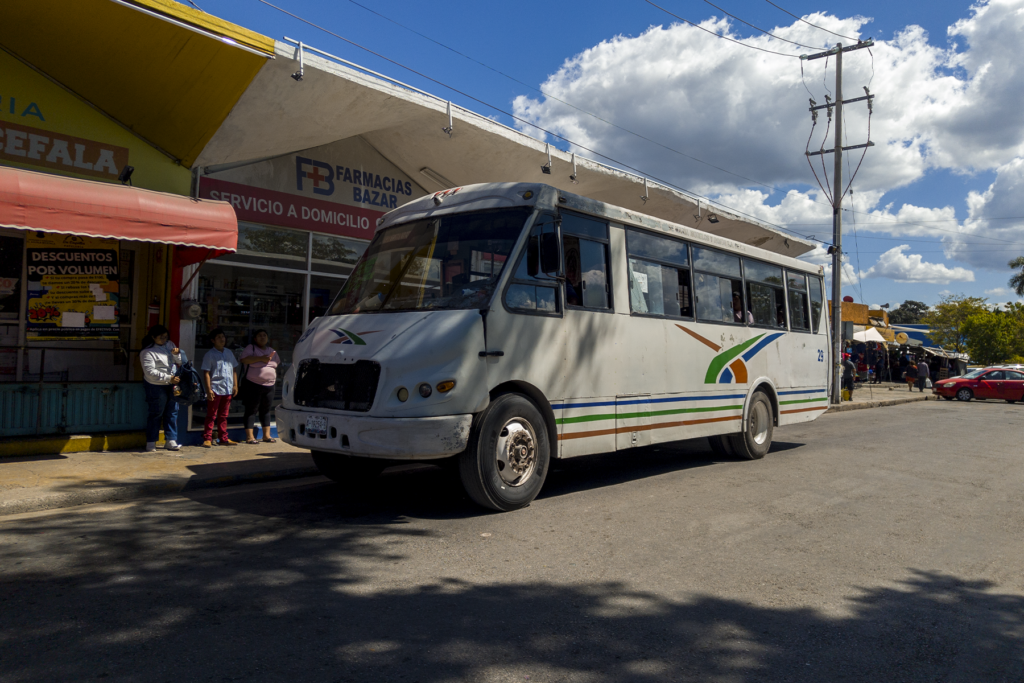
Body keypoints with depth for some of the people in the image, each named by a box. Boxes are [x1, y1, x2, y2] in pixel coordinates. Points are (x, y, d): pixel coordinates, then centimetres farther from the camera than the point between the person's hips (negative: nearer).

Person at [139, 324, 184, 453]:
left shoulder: (170, 345, 8)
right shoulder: (147, 352, -11)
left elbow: (180, 361, 13)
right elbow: (150, 372, -19)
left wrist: (176, 354, -9)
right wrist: (168, 378, -24)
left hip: (171, 385, 6)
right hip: (156, 387, -6)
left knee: (172, 413, 9)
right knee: (156, 414, 0)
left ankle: (170, 440, 18)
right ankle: (151, 443, 11)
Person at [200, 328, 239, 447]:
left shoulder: (229, 352, 14)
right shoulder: (210, 354, -3)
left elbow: (234, 369, 19)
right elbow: (206, 373, -7)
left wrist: (235, 385, 12)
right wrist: (208, 389, -13)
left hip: (227, 389, 5)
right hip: (215, 389, -5)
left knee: (223, 416, 12)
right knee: (211, 416, 0)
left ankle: (224, 439, 17)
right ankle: (207, 439, 4)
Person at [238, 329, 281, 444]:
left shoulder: (271, 351, 17)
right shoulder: (250, 348, -2)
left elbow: (277, 363, 27)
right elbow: (243, 359, -18)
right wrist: (261, 358, -23)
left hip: (269, 385, 6)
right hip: (253, 385, -6)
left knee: (266, 410, 10)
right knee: (251, 410, -4)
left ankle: (266, 435, 15)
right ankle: (249, 437, -2)